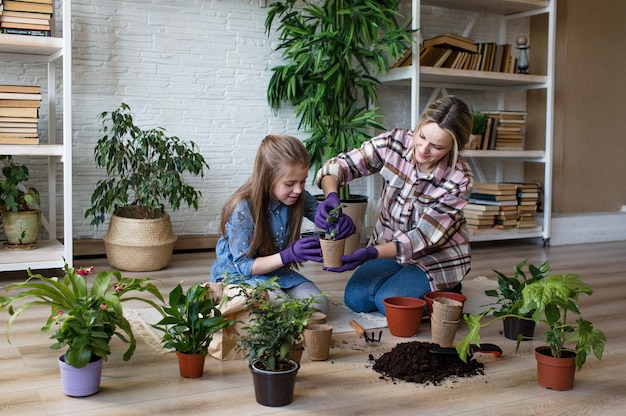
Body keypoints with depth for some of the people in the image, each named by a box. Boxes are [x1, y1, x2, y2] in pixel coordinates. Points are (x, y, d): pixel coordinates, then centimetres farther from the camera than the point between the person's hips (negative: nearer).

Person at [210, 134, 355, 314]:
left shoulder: (300, 198, -9)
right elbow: (244, 265, -21)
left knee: (319, 306, -15)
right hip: (239, 275, -5)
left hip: (277, 271, 5)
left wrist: (343, 222, -30)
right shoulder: (242, 209, -25)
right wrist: (288, 255, -36)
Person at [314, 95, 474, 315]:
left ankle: (444, 290, 5)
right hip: (390, 243, 4)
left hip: (438, 254, -4)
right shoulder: (395, 142, -18)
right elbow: (342, 164, -15)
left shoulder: (459, 181, -26)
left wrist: (371, 254, -35)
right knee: (356, 298, -10)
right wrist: (330, 195, -37)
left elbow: (423, 238, -25)